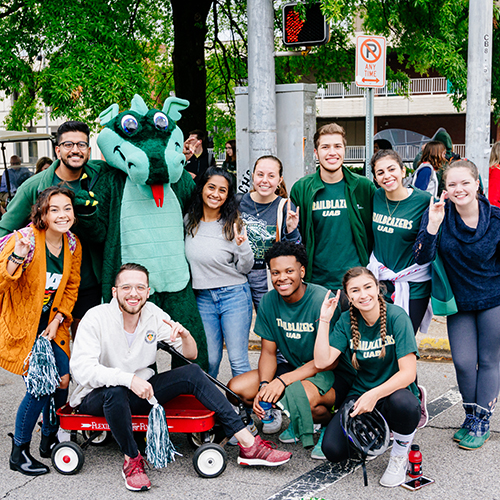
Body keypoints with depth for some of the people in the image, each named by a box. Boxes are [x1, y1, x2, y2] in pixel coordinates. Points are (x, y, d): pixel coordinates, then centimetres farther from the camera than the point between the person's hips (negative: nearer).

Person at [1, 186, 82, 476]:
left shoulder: (73, 245, -1)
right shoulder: (24, 240, -20)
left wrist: (57, 321, -5)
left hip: (51, 327, 6)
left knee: (63, 380, -2)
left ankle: (49, 440, 23)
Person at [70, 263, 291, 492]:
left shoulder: (153, 314, -2)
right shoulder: (96, 318, -16)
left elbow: (191, 354, 2)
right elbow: (81, 369, -29)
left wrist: (185, 336, -22)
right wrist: (128, 379, -41)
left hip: (139, 392, 5)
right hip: (97, 396, -5)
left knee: (192, 373, -13)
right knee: (115, 392, -40)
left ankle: (248, 444, -16)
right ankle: (132, 460, -19)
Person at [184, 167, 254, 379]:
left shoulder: (233, 224, -6)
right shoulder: (188, 221, 3)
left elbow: (245, 268, -4)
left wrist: (242, 245, -20)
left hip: (234, 296, -3)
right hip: (202, 297, 3)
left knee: (238, 361, 0)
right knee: (209, 360, 7)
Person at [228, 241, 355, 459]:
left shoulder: (322, 300, -22)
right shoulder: (268, 301, -4)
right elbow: (268, 352, 2)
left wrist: (282, 380, -27)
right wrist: (264, 385, -18)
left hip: (333, 375, -6)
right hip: (294, 367, 7)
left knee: (302, 395, -39)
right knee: (235, 388, -11)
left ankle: (330, 423, -2)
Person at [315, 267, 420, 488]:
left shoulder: (396, 316, -14)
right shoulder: (347, 321, -1)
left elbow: (408, 372, -20)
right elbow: (322, 361, -10)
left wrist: (375, 395, -33)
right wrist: (324, 320, -13)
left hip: (394, 392, -3)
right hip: (360, 393, 4)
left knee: (403, 403, -40)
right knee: (333, 450, -18)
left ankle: (399, 457, -8)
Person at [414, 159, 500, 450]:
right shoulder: (438, 214, -12)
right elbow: (422, 258, -19)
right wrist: (432, 226, -32)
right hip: (459, 302, 2)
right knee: (463, 361, 2)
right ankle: (471, 415, 25)